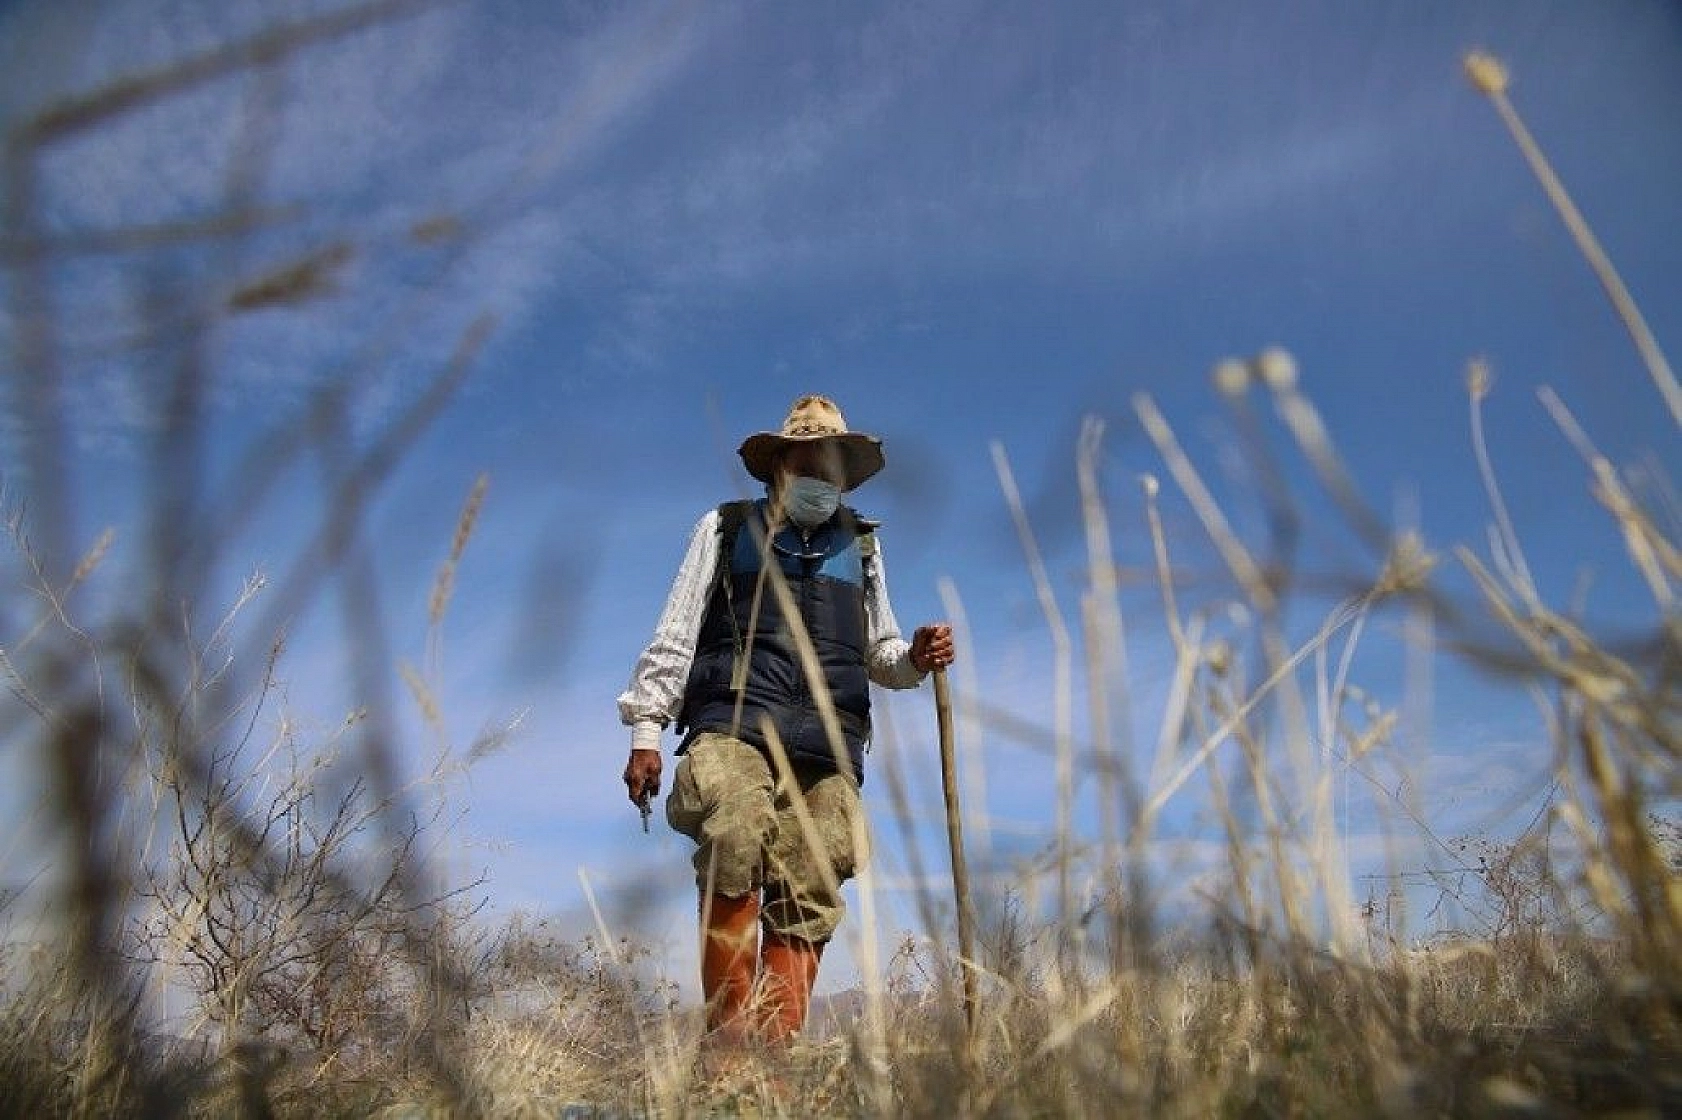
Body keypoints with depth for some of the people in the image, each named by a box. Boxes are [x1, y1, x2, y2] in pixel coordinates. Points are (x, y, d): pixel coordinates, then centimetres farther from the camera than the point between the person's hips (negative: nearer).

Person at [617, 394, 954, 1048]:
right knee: (734, 855, -26)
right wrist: (646, 730, 3)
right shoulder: (726, 529, 18)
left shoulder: (861, 546, 26)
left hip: (828, 748, 3)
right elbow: (675, 636, 13)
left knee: (805, 906, -6)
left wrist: (913, 657, 5)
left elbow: (877, 652, 29)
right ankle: (729, 1038, -21)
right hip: (735, 726, -3)